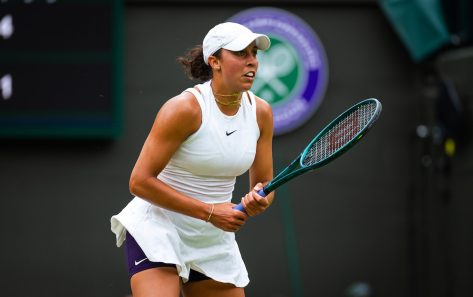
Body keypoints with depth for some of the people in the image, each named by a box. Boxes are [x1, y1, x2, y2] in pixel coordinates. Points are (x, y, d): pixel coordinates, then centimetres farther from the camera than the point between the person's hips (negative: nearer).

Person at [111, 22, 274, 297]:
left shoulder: (261, 112, -2)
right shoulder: (184, 108, -19)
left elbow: (265, 186, 6)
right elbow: (140, 181, -19)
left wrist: (258, 201, -19)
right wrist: (210, 212, -22)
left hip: (214, 240, 6)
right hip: (157, 228, -6)